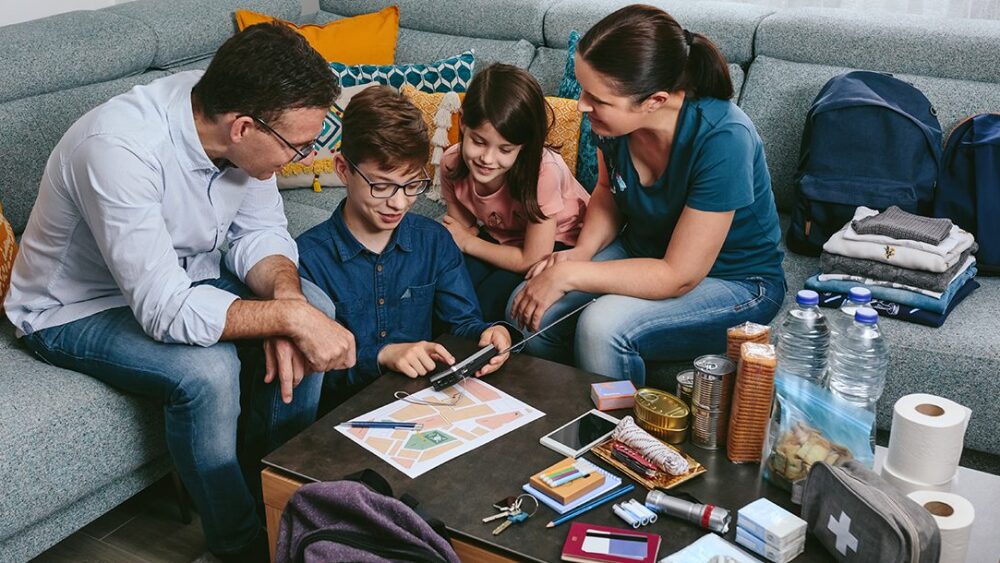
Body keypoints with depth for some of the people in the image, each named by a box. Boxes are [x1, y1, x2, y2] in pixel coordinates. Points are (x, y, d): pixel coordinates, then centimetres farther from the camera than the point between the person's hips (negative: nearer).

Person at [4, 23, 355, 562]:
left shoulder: (233, 114, -16)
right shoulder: (119, 148, -37)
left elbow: (260, 232, -6)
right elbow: (165, 311, -39)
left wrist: (286, 296, -26)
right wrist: (287, 315, -35)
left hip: (178, 271, 7)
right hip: (77, 308, -7)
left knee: (316, 308, -9)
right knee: (207, 371, -31)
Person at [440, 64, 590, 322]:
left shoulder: (543, 171, -34)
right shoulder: (452, 163, -19)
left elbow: (533, 260, -25)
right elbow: (464, 228, -4)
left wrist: (467, 242, -17)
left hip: (556, 244, -4)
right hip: (501, 237, 5)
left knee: (490, 299, -27)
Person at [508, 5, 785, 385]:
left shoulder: (722, 140, -33)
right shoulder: (615, 119, -15)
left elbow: (679, 276, -27)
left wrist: (568, 274, -26)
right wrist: (582, 251, -11)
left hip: (733, 282, -6)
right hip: (645, 253, 6)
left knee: (601, 327, -30)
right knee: (529, 308, -14)